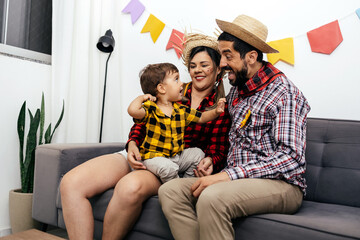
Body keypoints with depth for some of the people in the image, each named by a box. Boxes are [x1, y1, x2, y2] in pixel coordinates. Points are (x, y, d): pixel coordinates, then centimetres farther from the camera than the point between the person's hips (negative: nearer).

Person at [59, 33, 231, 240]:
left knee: (130, 187, -38)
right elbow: (141, 123, 13)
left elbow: (218, 151, 7)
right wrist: (132, 144, -7)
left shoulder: (220, 110, 9)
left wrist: (209, 163, -16)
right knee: (71, 183, -18)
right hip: (138, 155, 4)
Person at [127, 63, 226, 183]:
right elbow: (133, 110, -34)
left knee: (198, 153, -1)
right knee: (168, 168, -31)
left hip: (176, 155, 7)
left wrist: (216, 111, -5)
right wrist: (142, 97, -16)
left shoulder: (181, 109, 5)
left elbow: (201, 118, 11)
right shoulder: (151, 109, -14)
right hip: (155, 157, -6)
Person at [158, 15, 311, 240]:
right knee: (170, 191, -14)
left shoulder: (284, 92, -9)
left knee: (212, 197, -35)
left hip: (281, 184, -6)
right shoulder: (236, 91, 14)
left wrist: (229, 175, -24)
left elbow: (290, 158, -18)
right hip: (237, 180, 7)